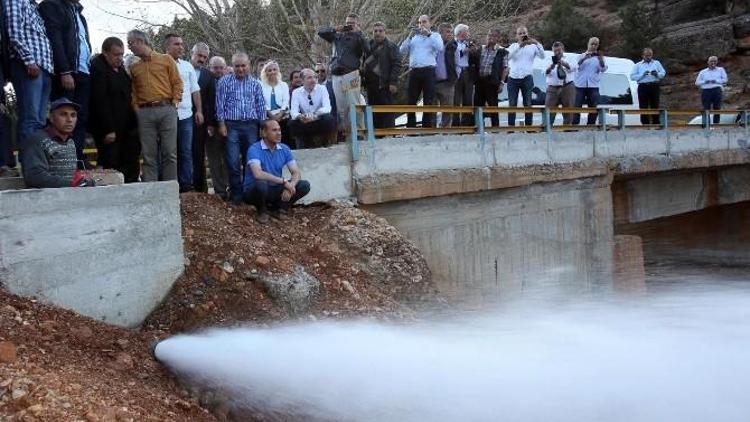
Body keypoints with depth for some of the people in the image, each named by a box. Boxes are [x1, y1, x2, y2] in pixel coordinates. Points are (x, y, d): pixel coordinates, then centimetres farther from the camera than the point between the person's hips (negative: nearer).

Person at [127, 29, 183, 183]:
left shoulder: (166, 59, 8)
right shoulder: (134, 68, 18)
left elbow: (177, 82, 6)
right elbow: (133, 91, 16)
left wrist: (175, 102, -4)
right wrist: (136, 108, 2)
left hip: (166, 110, -2)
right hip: (145, 113, 3)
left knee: (170, 153, -4)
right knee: (149, 155, 0)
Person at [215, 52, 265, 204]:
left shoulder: (255, 84, 12)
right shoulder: (225, 81, 6)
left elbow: (261, 106, 12)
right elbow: (220, 104, 3)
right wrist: (221, 124, -5)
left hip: (251, 125, 2)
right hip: (232, 125, -2)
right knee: (233, 161, -5)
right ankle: (236, 193, 3)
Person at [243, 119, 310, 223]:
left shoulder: (284, 149, -1)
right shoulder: (254, 149, -19)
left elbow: (296, 173, -5)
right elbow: (258, 174, -35)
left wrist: (290, 187, -26)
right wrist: (284, 181, -31)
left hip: (275, 190, 5)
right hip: (253, 191, -5)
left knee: (304, 185, -12)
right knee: (261, 184, -39)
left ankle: (277, 208, 5)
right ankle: (262, 211, -6)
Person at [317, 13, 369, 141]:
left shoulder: (358, 37, 9)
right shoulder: (338, 36, 20)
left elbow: (367, 49, -10)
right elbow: (321, 32, 20)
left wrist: (358, 32, -6)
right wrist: (336, 29, 7)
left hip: (351, 75, -5)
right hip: (336, 76, 5)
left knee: (354, 105, -11)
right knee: (340, 108, 6)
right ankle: (347, 134, 15)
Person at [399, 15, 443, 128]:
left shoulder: (435, 36, 12)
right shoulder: (414, 36, 19)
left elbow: (440, 48, -9)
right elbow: (402, 51, 9)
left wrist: (428, 34, -10)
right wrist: (410, 37, -1)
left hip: (428, 71, -3)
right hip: (414, 71, 3)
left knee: (428, 102, -3)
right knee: (411, 101, 2)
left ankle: (427, 127, 0)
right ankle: (410, 127, 7)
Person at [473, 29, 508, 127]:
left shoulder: (502, 51, -1)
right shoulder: (481, 49, 13)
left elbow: (504, 68, -4)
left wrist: (501, 82, -10)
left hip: (492, 81, -5)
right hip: (480, 80, 5)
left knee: (493, 106, 0)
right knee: (478, 105, 8)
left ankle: (495, 126, 7)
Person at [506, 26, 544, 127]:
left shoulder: (533, 46, 8)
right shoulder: (513, 46, 9)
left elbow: (542, 56, -8)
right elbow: (508, 56, -12)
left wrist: (537, 43, -21)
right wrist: (519, 45, -24)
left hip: (527, 78, 0)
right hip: (513, 78, 0)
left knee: (528, 104, 0)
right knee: (512, 104, 1)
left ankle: (528, 126, 4)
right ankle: (511, 126, 3)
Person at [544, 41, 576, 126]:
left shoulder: (569, 58, 9)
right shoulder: (550, 60, 9)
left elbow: (574, 67, -13)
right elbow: (546, 72, -10)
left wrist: (563, 63, -31)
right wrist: (551, 66, -32)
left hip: (567, 87, 0)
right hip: (553, 88, 0)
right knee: (549, 110, -7)